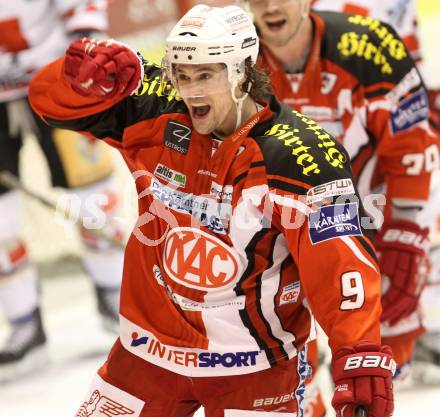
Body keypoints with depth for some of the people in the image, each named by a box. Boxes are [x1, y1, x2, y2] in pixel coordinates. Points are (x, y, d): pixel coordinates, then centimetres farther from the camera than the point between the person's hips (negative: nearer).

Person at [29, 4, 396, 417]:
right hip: (151, 348, 4)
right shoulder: (155, 112, -8)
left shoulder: (299, 155, -19)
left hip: (254, 365, -4)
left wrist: (361, 354, -37)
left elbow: (340, 259, -25)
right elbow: (51, 99, -7)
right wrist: (87, 75, -31)